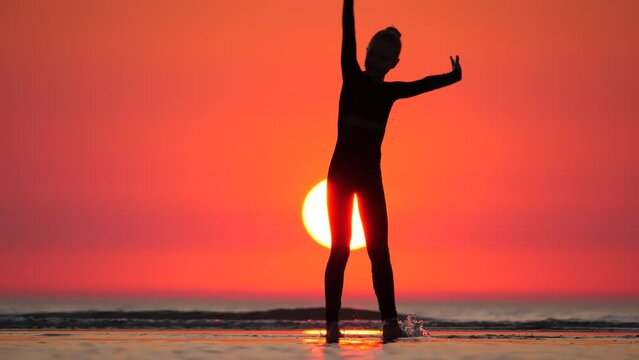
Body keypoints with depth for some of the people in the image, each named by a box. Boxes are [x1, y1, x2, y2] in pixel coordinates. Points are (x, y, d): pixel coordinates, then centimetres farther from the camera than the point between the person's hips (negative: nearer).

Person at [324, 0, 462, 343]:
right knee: (340, 248, -5)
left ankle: (389, 321, -10)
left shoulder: (390, 91, 8)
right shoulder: (351, 77, 1)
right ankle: (332, 324, -7)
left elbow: (423, 84, 1)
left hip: (370, 176, 2)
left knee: (378, 248, -5)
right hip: (341, 171, -2)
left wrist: (453, 77, -10)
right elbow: (348, 37, -5)